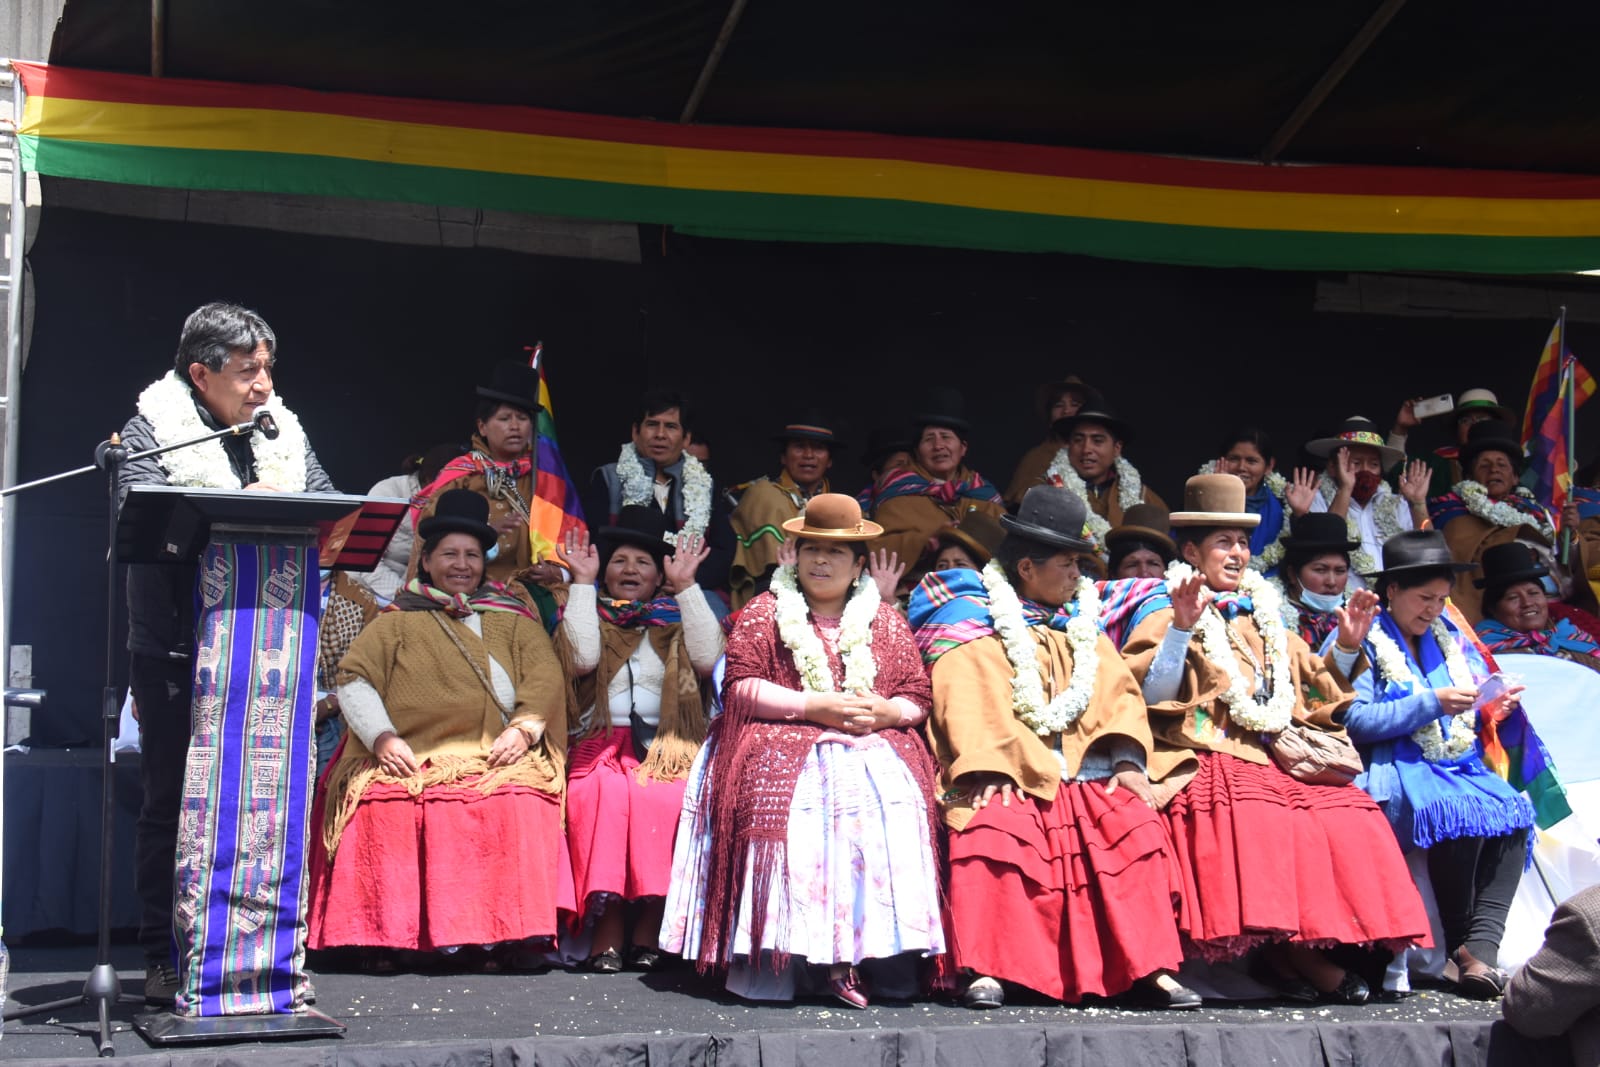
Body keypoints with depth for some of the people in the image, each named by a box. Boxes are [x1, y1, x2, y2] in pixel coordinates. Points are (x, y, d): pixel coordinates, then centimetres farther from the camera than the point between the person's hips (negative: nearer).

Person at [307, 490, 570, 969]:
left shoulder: (512, 620, 24)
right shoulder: (399, 621, 21)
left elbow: (546, 675, 10)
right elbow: (353, 677, 8)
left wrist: (524, 728, -9)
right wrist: (382, 736, -9)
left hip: (493, 759, 0)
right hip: (410, 760, 0)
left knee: (521, 805, -32)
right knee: (384, 809, -32)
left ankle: (501, 934, -26)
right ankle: (383, 935, -23)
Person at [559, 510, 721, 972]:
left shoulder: (675, 620, 21)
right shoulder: (590, 614, 20)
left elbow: (706, 658, 0)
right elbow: (583, 658, -2)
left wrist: (686, 587, 4)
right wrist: (582, 582, 3)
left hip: (667, 746, 0)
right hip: (600, 743, 0)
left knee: (666, 799, -33)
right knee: (604, 795, -34)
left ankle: (650, 932, -25)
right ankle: (606, 929, -32)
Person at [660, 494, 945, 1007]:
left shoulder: (886, 622, 20)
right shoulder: (765, 612, 13)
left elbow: (917, 698, 15)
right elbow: (739, 687, 1)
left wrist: (886, 712, -9)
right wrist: (814, 706, -9)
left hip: (876, 745, 2)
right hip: (784, 742, -2)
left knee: (893, 806, -30)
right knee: (789, 806, -34)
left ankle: (876, 952, -28)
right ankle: (796, 955, -32)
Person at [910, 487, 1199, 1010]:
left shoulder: (1082, 624, 24)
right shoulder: (973, 620, 8)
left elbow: (1117, 692, 12)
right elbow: (967, 701, -7)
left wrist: (1127, 760, -7)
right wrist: (987, 769, -24)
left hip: (1086, 772, 4)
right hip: (1011, 776, -4)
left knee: (1138, 825, -21)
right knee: (993, 830, -32)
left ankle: (1151, 968, -19)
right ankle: (986, 971, -32)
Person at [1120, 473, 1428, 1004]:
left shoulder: (1264, 616, 26)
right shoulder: (1162, 611, 8)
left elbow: (1315, 691, 29)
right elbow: (1152, 696, -7)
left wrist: (1346, 646, 15)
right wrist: (1181, 630, -18)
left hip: (1278, 757, 6)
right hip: (1208, 757, -6)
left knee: (1350, 819, -20)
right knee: (1261, 820, -35)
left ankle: (1293, 953, -20)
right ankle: (1298, 955, -25)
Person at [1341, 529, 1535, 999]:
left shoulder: (1450, 637, 19)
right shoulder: (1363, 639, 0)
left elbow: (1477, 705, 21)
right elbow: (1355, 721, -12)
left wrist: (1494, 708, -3)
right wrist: (1432, 703, -17)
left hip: (1459, 763, 6)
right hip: (1394, 768, -6)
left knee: (1512, 810, -24)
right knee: (1462, 813, -33)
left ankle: (1481, 950, -30)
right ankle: (1463, 949, -17)